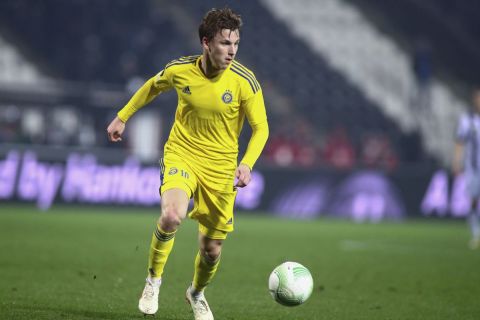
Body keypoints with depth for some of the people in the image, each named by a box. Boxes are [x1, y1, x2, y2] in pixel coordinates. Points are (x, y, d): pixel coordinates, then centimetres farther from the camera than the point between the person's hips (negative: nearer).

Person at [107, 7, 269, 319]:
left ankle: (197, 293, 41)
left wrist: (247, 163, -24)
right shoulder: (180, 70, -9)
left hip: (220, 168, 1)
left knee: (212, 250, 5)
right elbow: (153, 87, 14)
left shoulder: (244, 80, -14)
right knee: (172, 215, -32)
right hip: (181, 155, -1)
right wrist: (123, 117, 20)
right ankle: (154, 279, -5)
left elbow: (261, 127, -7)